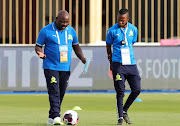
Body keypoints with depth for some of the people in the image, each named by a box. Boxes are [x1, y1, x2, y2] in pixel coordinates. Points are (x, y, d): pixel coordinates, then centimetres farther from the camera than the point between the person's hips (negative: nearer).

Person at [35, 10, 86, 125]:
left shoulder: (71, 31, 8)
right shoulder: (46, 31, -5)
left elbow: (76, 45, 20)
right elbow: (38, 46, 0)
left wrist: (82, 58, 6)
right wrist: (40, 53, -22)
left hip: (65, 68, 5)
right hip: (51, 67, -5)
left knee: (61, 93, 6)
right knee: (54, 92, -16)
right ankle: (56, 116, -22)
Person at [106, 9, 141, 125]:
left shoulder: (133, 29, 6)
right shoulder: (112, 31, -3)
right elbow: (108, 46, 10)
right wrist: (111, 61, 17)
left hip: (131, 63, 4)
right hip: (118, 64, -3)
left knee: (137, 89, -1)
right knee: (120, 91, -7)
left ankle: (124, 111, 19)